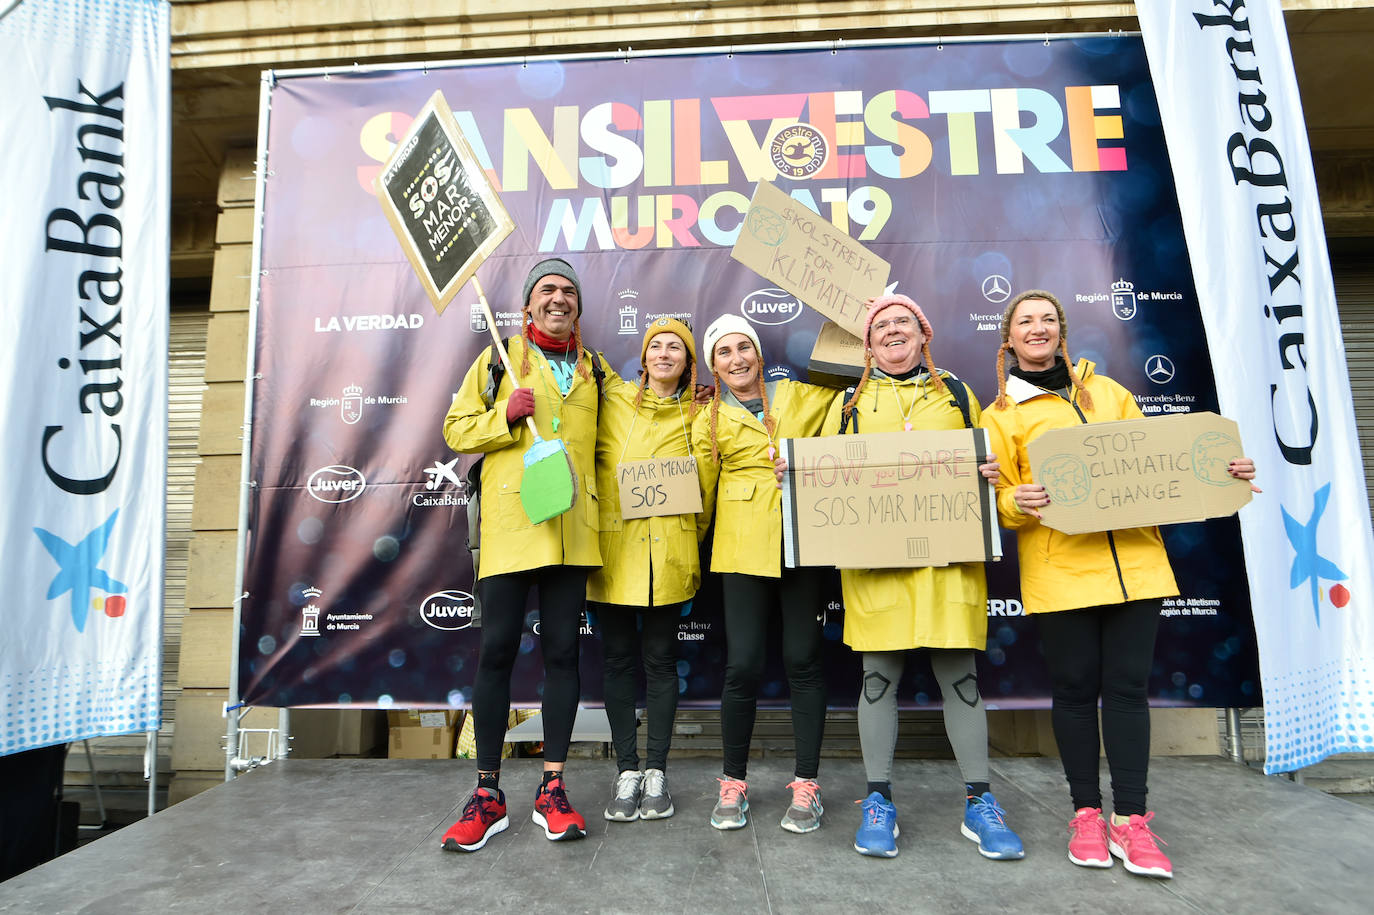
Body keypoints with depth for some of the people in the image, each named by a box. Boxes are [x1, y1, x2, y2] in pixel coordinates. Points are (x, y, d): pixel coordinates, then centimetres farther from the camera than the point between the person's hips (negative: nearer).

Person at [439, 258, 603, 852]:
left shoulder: (593, 370, 17)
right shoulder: (499, 357, 9)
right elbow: (456, 429, 7)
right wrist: (505, 416, -9)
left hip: (570, 527, 3)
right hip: (509, 521, -2)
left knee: (562, 651, 4)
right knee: (497, 650, 0)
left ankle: (551, 790, 16)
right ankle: (487, 794, 14)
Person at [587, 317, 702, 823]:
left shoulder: (695, 415, 5)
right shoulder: (614, 401, 6)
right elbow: (593, 462, 10)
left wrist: (693, 550, 6)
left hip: (667, 550, 0)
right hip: (613, 546, 1)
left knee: (660, 658, 6)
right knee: (619, 657, 6)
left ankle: (656, 772, 18)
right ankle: (627, 771, 19)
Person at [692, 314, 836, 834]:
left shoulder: (800, 396, 11)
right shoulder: (710, 422, 11)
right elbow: (702, 494, 16)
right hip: (744, 547, -1)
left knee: (803, 661, 3)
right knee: (742, 666, -3)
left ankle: (806, 786, 18)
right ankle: (734, 784, 17)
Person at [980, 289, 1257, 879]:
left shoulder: (1106, 391, 17)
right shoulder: (1002, 413, 7)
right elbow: (997, 496, 2)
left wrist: (1217, 473, 2)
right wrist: (1017, 502, -20)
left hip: (1134, 560, 3)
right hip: (1060, 568, -2)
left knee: (1127, 686, 4)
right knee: (1075, 688, 4)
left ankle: (1131, 819, 15)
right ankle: (1087, 813, 19)